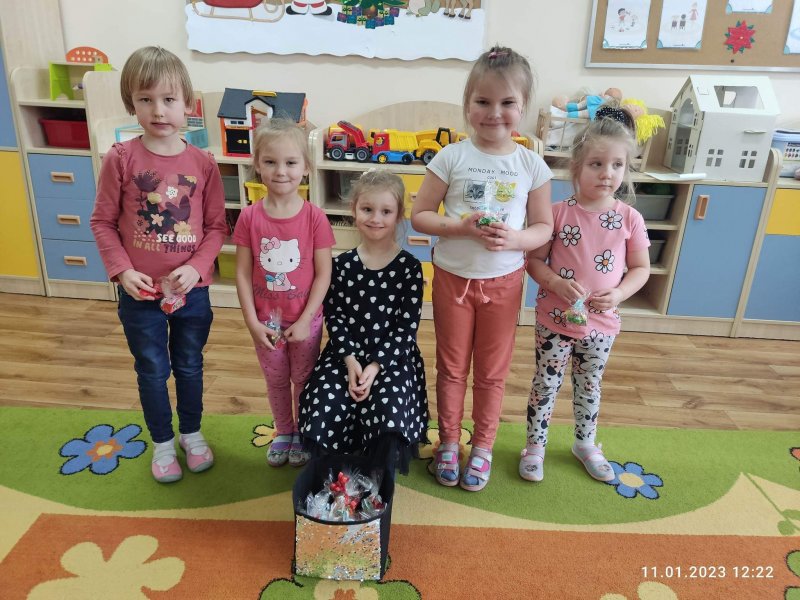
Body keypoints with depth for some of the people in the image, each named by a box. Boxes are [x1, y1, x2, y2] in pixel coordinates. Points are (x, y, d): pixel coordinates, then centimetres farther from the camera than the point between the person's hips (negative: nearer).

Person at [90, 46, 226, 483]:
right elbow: (103, 222, -3)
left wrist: (196, 267, -15)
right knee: (152, 371, 14)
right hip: (140, 292, -1)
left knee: (190, 366, 18)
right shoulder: (121, 158, -9)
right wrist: (122, 271, -14)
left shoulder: (202, 162, -6)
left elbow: (216, 226, -2)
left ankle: (192, 433, 40)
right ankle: (163, 441, 35)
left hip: (192, 290, 1)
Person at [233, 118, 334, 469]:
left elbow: (323, 274, -11)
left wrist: (305, 321, -13)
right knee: (276, 380, 20)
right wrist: (252, 321, -10)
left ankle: (303, 434, 40)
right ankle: (283, 433, 43)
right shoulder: (250, 217, -10)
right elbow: (243, 273, -6)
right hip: (266, 320, 2)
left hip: (304, 320, -2)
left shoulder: (314, 217, -14)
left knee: (303, 379, 16)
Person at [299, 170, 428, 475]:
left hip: (392, 357, -2)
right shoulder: (342, 264, 4)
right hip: (346, 354, 2)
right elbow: (334, 317, 3)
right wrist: (350, 360, -12)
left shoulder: (408, 267, -4)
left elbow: (407, 326, -6)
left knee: (389, 421, -27)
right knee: (320, 419, -19)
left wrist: (376, 366, -15)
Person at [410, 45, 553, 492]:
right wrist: (461, 227, -23)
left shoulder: (533, 165, -5)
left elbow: (544, 227, -1)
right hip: (452, 277, 0)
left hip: (504, 281, 1)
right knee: (452, 367, 15)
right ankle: (448, 443, 35)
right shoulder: (451, 158, -8)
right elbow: (420, 215, -7)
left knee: (492, 372, 14)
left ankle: (483, 447, 35)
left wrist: (513, 239, -22)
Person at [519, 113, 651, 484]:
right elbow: (534, 260, -6)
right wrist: (558, 283, -24)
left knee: (590, 386, 20)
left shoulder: (630, 218, -5)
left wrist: (619, 293, -16)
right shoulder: (558, 213, -11)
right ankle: (535, 445, 29)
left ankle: (585, 444, 42)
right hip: (555, 319, -2)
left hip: (601, 322, 2)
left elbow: (641, 268, 3)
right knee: (546, 383, 11)